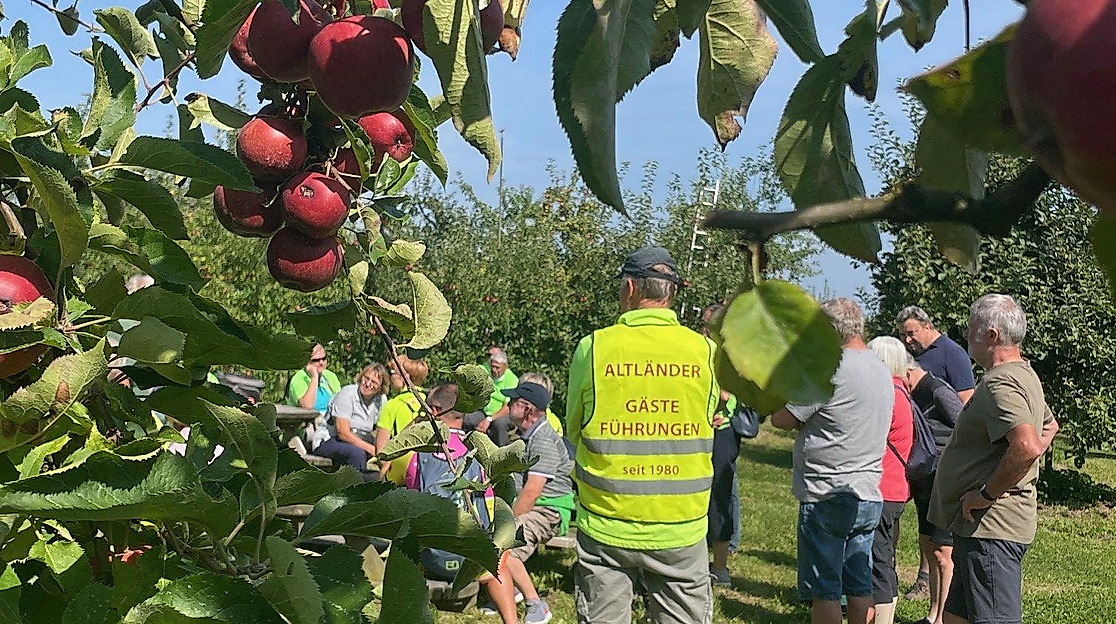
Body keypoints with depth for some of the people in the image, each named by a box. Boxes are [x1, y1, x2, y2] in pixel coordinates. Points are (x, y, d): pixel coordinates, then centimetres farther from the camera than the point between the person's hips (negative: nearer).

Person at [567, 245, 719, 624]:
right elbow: (705, 424, 8)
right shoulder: (706, 351, -4)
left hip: (605, 526, 0)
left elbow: (573, 431, 5)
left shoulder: (593, 347, -6)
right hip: (681, 529, 1)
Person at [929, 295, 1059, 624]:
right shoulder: (1025, 375, 16)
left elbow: (1028, 446, -34)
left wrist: (987, 493, -22)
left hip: (990, 524, -11)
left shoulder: (999, 384, -19)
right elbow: (1049, 425, 34)